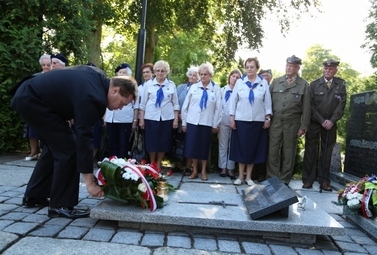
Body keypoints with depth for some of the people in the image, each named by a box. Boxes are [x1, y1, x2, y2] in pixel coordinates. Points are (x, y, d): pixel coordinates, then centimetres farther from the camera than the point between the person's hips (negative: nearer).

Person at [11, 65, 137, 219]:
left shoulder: (99, 77, 1)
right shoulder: (93, 97, -26)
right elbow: (84, 138, -27)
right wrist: (90, 182, -23)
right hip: (33, 101, -10)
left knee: (56, 146, 15)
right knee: (68, 148, -11)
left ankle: (33, 196, 26)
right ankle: (60, 205, -1)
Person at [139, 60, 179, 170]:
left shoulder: (171, 84, 4)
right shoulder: (149, 84, 3)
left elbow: (175, 103, 6)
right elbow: (143, 102, 5)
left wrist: (176, 119, 1)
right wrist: (141, 118, 2)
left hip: (167, 118, 1)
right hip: (151, 117, 0)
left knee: (164, 142, 6)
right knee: (151, 141, 3)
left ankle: (158, 164, 23)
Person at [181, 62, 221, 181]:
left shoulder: (216, 89, -1)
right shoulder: (194, 87, 2)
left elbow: (218, 108, 1)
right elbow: (185, 105, 5)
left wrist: (215, 124, 1)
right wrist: (184, 122, 4)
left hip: (207, 123, -1)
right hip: (192, 122, 1)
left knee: (204, 147, 7)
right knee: (192, 146, 3)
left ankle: (203, 171, 20)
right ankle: (194, 171, 18)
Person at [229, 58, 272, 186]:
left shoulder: (263, 83, 2)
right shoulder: (240, 82, 2)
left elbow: (267, 102, 4)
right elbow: (233, 100, 3)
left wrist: (268, 118, -1)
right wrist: (232, 117, -2)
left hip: (257, 120, 0)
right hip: (241, 120, 0)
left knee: (253, 148, 5)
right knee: (241, 147, 3)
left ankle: (248, 177, 16)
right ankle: (240, 176, 14)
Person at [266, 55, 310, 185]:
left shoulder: (304, 85, 3)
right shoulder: (276, 82, 9)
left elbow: (306, 107, 0)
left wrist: (303, 127, -3)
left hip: (292, 124, -1)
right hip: (275, 122, 1)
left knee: (288, 153, 6)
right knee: (272, 151, 0)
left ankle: (285, 180, 17)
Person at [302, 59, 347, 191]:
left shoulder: (341, 84, 4)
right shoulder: (314, 84, 1)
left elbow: (341, 104, -1)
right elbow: (311, 106, -4)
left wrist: (331, 121, -12)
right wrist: (322, 121, -11)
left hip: (331, 124, 1)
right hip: (314, 123, -1)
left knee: (327, 152, 5)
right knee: (310, 151, 1)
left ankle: (324, 180, 11)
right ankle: (308, 179, 8)